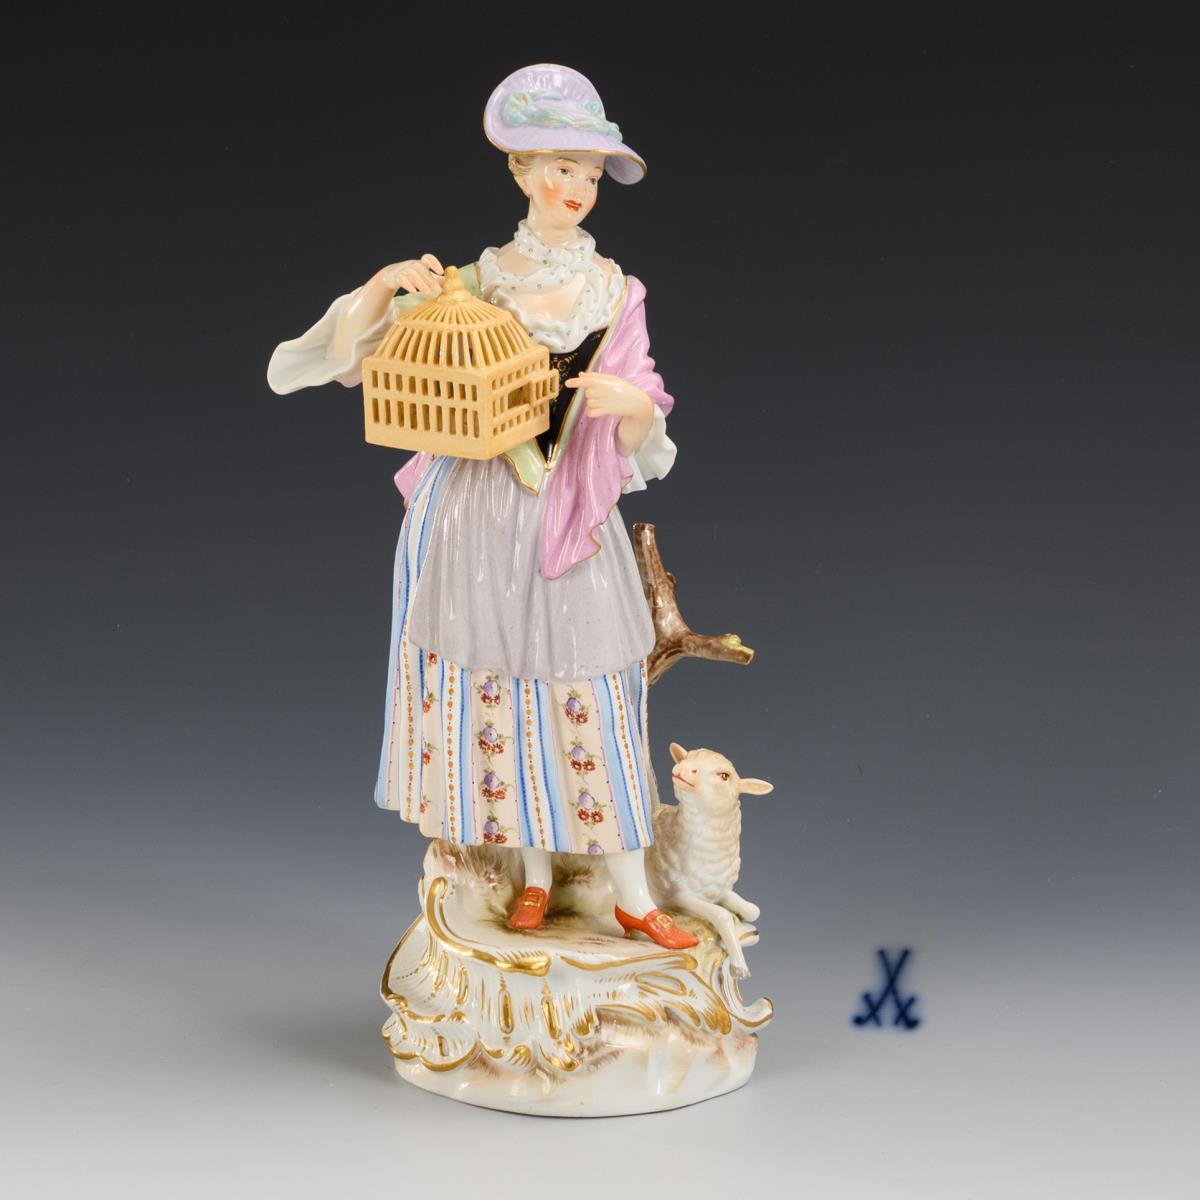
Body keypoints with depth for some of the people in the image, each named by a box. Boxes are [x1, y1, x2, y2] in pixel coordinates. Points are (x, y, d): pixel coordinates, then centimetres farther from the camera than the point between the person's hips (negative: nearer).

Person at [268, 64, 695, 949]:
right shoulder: (468, 284, 1)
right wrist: (385, 284, -15)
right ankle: (536, 876, 23)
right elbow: (328, 359, 0)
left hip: (573, 519, 0)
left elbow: (637, 448, 3)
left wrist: (637, 406, -19)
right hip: (479, 518, 0)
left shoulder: (614, 292, 4)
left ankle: (631, 893, 10)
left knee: (592, 700, 0)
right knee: (499, 692, 6)